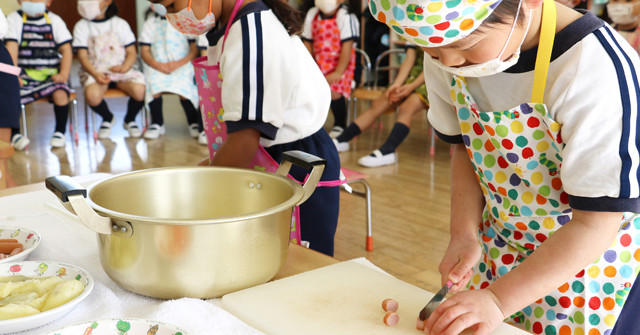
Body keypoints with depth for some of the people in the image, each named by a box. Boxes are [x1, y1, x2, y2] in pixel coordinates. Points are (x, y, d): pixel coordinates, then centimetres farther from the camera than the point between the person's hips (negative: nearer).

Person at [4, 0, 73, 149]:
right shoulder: (14, 19, 6)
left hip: (51, 74, 0)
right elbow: (11, 48, -4)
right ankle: (15, 134, -4)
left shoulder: (55, 20, 8)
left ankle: (60, 132, -8)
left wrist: (63, 74, -9)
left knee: (60, 93, -30)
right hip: (25, 74, 0)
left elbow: (66, 50, 4)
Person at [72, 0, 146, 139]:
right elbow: (83, 56, -1)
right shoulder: (81, 26, 8)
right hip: (94, 71, 0)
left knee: (140, 90, -30)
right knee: (92, 96, -34)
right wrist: (95, 74, -20)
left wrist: (124, 67, -16)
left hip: (121, 70, 1)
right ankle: (107, 119, 4)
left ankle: (130, 120, 5)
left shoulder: (120, 24, 10)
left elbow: (132, 52, 6)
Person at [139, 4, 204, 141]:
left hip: (182, 65, -2)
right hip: (157, 66, 2)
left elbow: (195, 48, 1)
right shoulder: (151, 22, 11)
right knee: (153, 85, -31)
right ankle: (157, 123, -8)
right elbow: (144, 50, 6)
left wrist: (179, 63, -15)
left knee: (184, 88, -32)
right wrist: (158, 65, -13)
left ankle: (194, 122, -5)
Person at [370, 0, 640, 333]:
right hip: (500, 243, 5)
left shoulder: (599, 71, -31)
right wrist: (463, 235, -9)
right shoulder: (447, 57, -13)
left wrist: (499, 299, -28)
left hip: (589, 253, -4)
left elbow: (596, 223, -26)